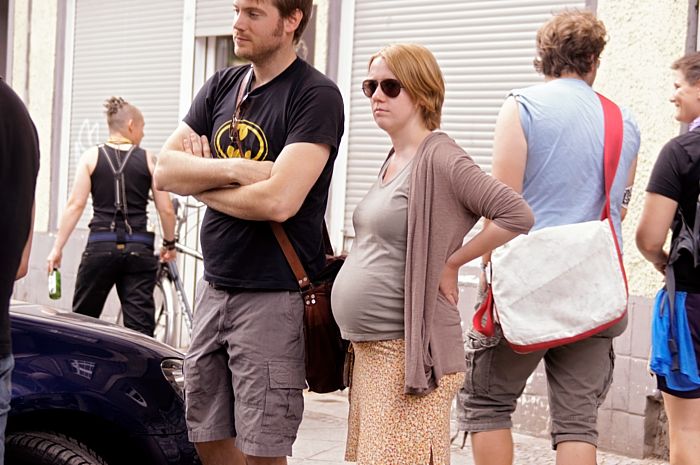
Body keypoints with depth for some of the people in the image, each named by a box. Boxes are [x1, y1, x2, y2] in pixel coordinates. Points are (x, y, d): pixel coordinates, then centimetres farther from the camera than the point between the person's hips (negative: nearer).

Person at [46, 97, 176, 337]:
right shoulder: (148, 160, 3)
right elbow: (166, 210, 2)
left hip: (100, 247, 0)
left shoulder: (91, 156, 3)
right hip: (138, 249, 0)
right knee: (140, 329, 0)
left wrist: (57, 247, -2)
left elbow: (75, 204, -4)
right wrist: (169, 244, 18)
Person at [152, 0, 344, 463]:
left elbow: (278, 200, -22)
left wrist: (200, 180, -7)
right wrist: (232, 170, -15)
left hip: (273, 297, -7)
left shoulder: (316, 95, -11)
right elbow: (165, 170, 3)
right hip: (214, 286, 7)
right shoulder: (222, 86, 11)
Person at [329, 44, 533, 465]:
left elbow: (518, 216, -20)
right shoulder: (393, 162, 14)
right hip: (368, 350, 9)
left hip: (407, 354, -9)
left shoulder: (440, 160, -13)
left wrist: (450, 263, -14)